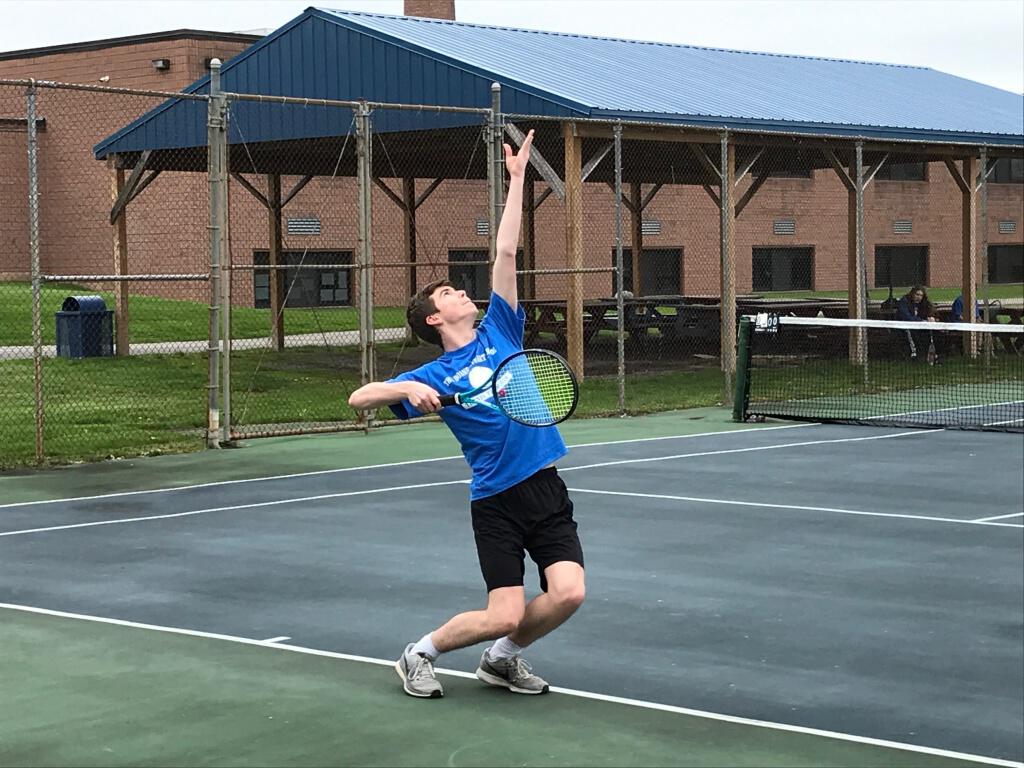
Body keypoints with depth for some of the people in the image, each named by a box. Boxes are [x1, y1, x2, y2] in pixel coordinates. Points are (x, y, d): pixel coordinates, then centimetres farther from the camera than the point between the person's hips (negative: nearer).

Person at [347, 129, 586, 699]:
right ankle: (421, 654, 17)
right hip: (496, 500, -4)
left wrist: (517, 177, 9)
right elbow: (359, 397, -5)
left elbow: (507, 252, 9)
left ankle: (504, 658, 15)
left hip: (546, 487, 4)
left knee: (569, 593, -13)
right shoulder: (433, 375, 0)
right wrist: (406, 390, -23)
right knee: (505, 614, -10)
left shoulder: (500, 331, 10)